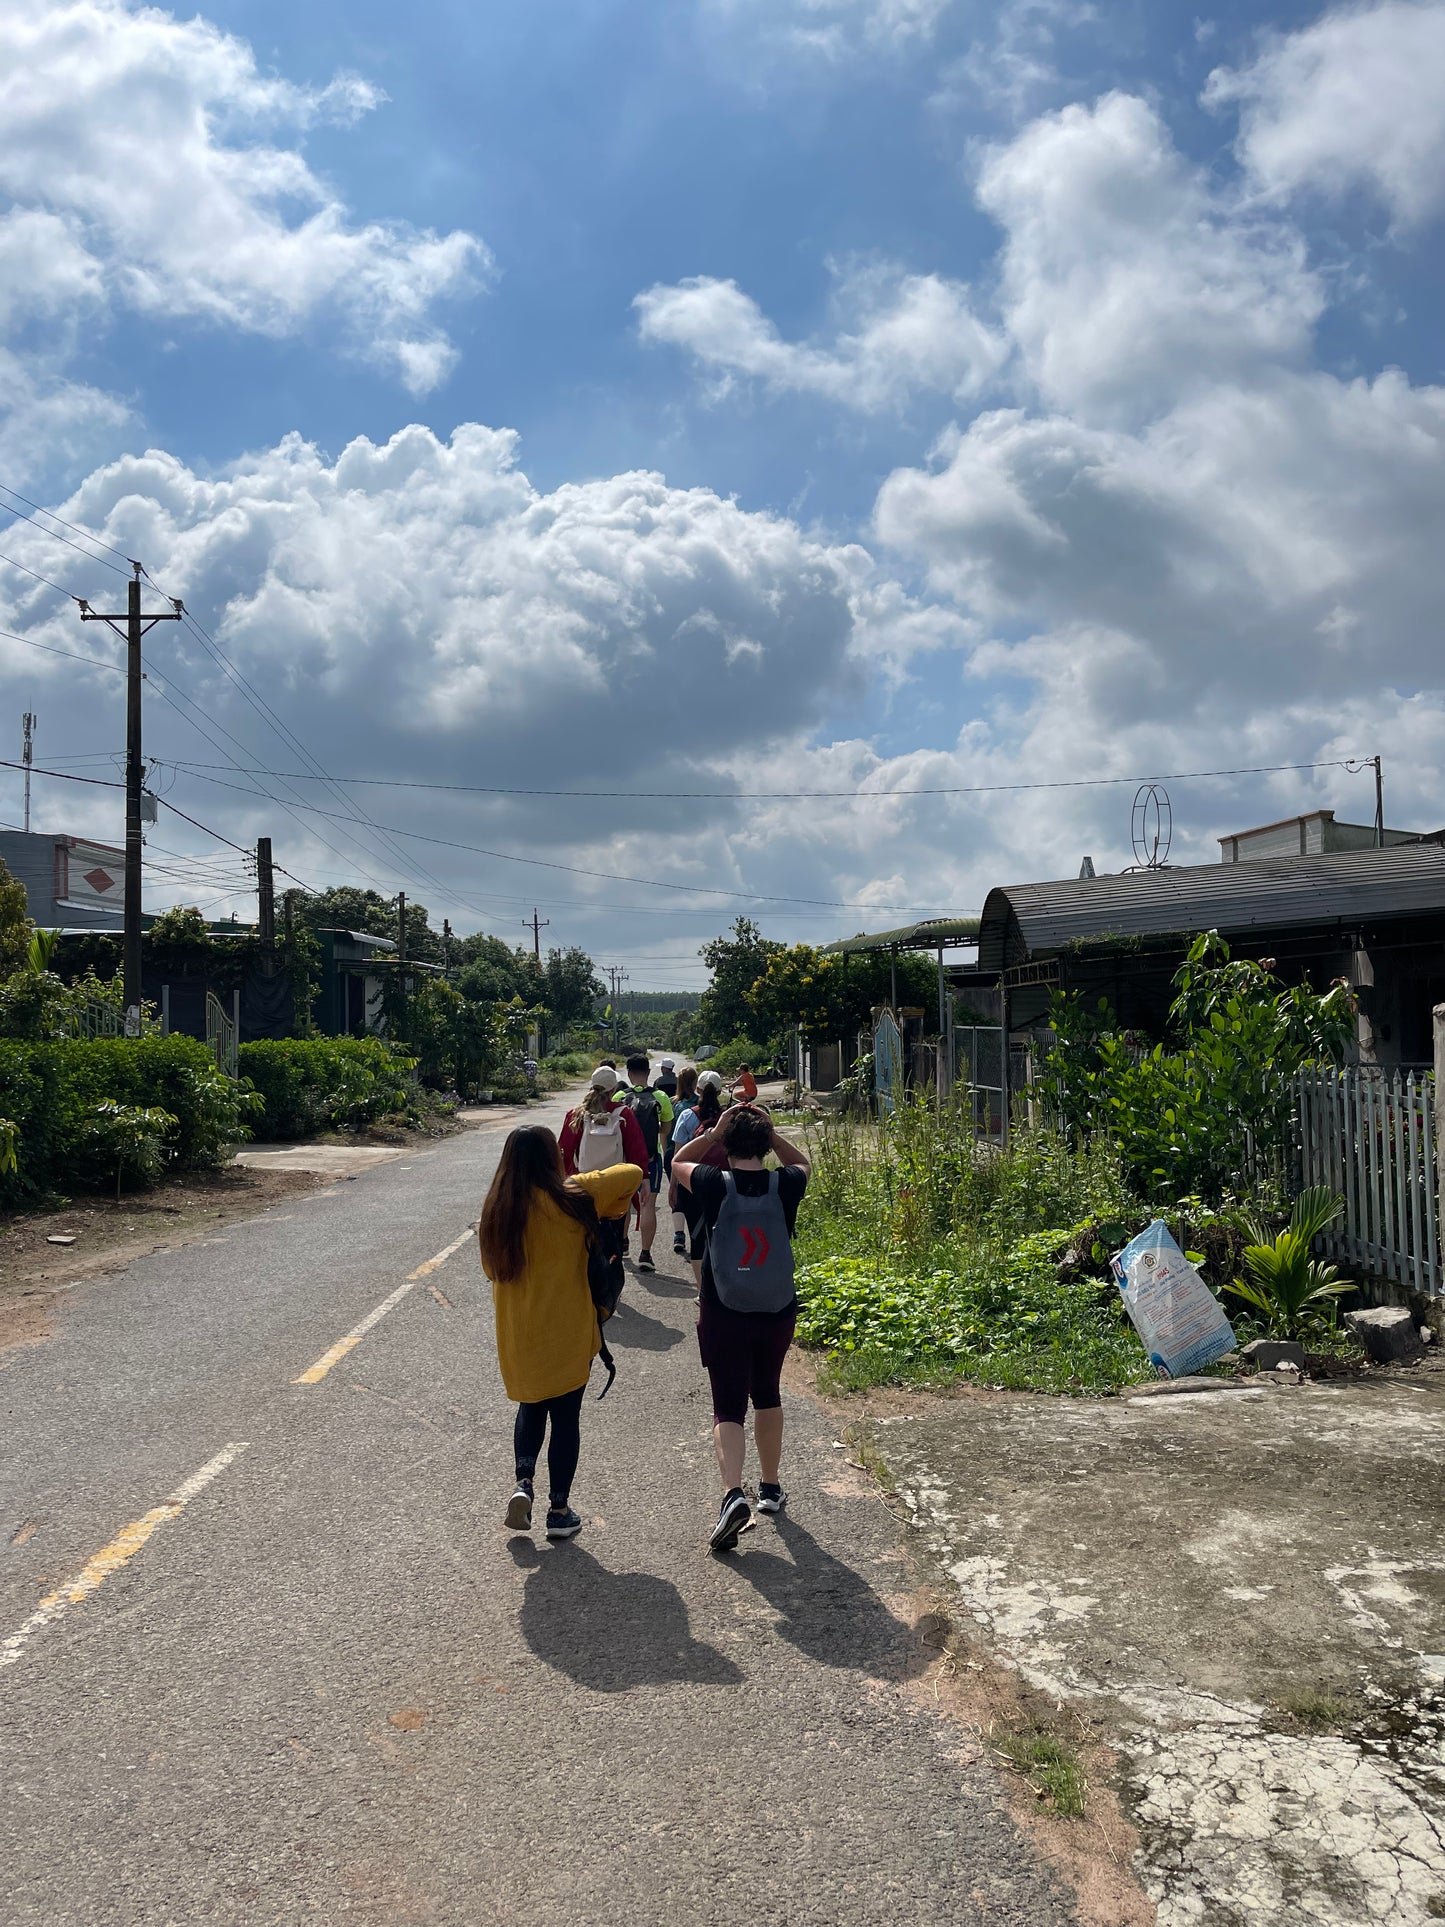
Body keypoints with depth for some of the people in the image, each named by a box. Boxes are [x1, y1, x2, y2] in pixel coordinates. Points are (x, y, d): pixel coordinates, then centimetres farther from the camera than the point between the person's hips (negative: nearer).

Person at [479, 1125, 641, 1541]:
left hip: (516, 1335, 3)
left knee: (530, 1408, 24)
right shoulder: (570, 1199, -14)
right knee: (566, 1417, 11)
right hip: (569, 1334, -3)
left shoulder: (496, 1209, -4)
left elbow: (492, 1268, 8)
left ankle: (523, 1481, 5)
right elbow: (632, 1172, -10)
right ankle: (559, 1510, 17)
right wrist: (607, 1212, 3)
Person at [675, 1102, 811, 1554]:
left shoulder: (716, 1186, -14)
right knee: (767, 1395, 22)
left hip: (723, 1316, -2)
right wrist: (769, 1131, 4)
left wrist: (714, 1130, 0)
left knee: (728, 1407, 0)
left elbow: (678, 1161, 8)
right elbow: (802, 1162, 16)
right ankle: (771, 1488, 33)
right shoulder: (785, 1186, -9)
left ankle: (733, 1494, -21)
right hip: (778, 1313, 3)